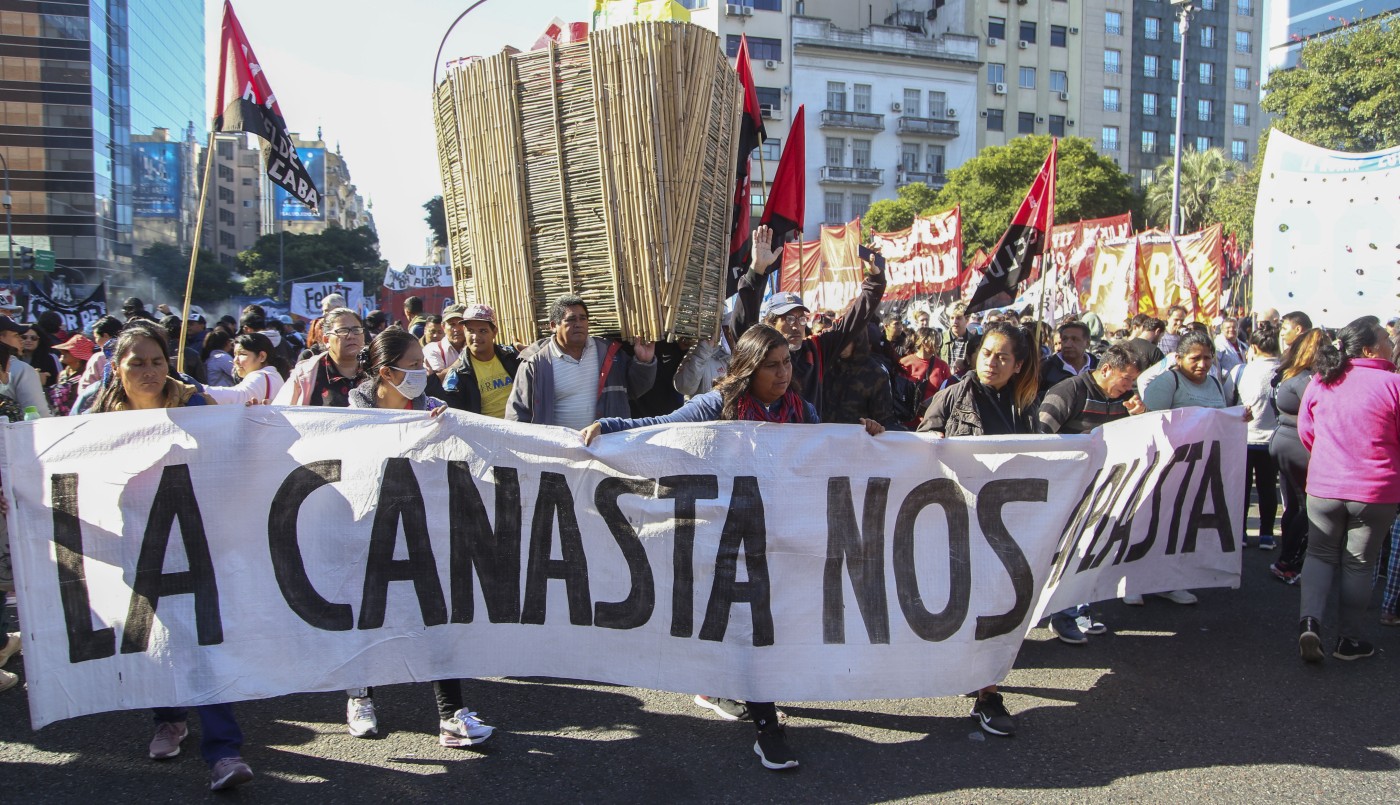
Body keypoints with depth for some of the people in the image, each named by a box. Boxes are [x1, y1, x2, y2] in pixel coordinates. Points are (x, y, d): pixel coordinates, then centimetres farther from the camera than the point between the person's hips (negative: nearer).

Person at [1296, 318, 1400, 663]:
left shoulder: (1320, 381, -1)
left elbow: (1305, 431, 10)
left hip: (1324, 486, 2)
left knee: (1320, 554, 15)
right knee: (1358, 563, 11)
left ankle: (1309, 620, -6)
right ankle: (1350, 639, 20)